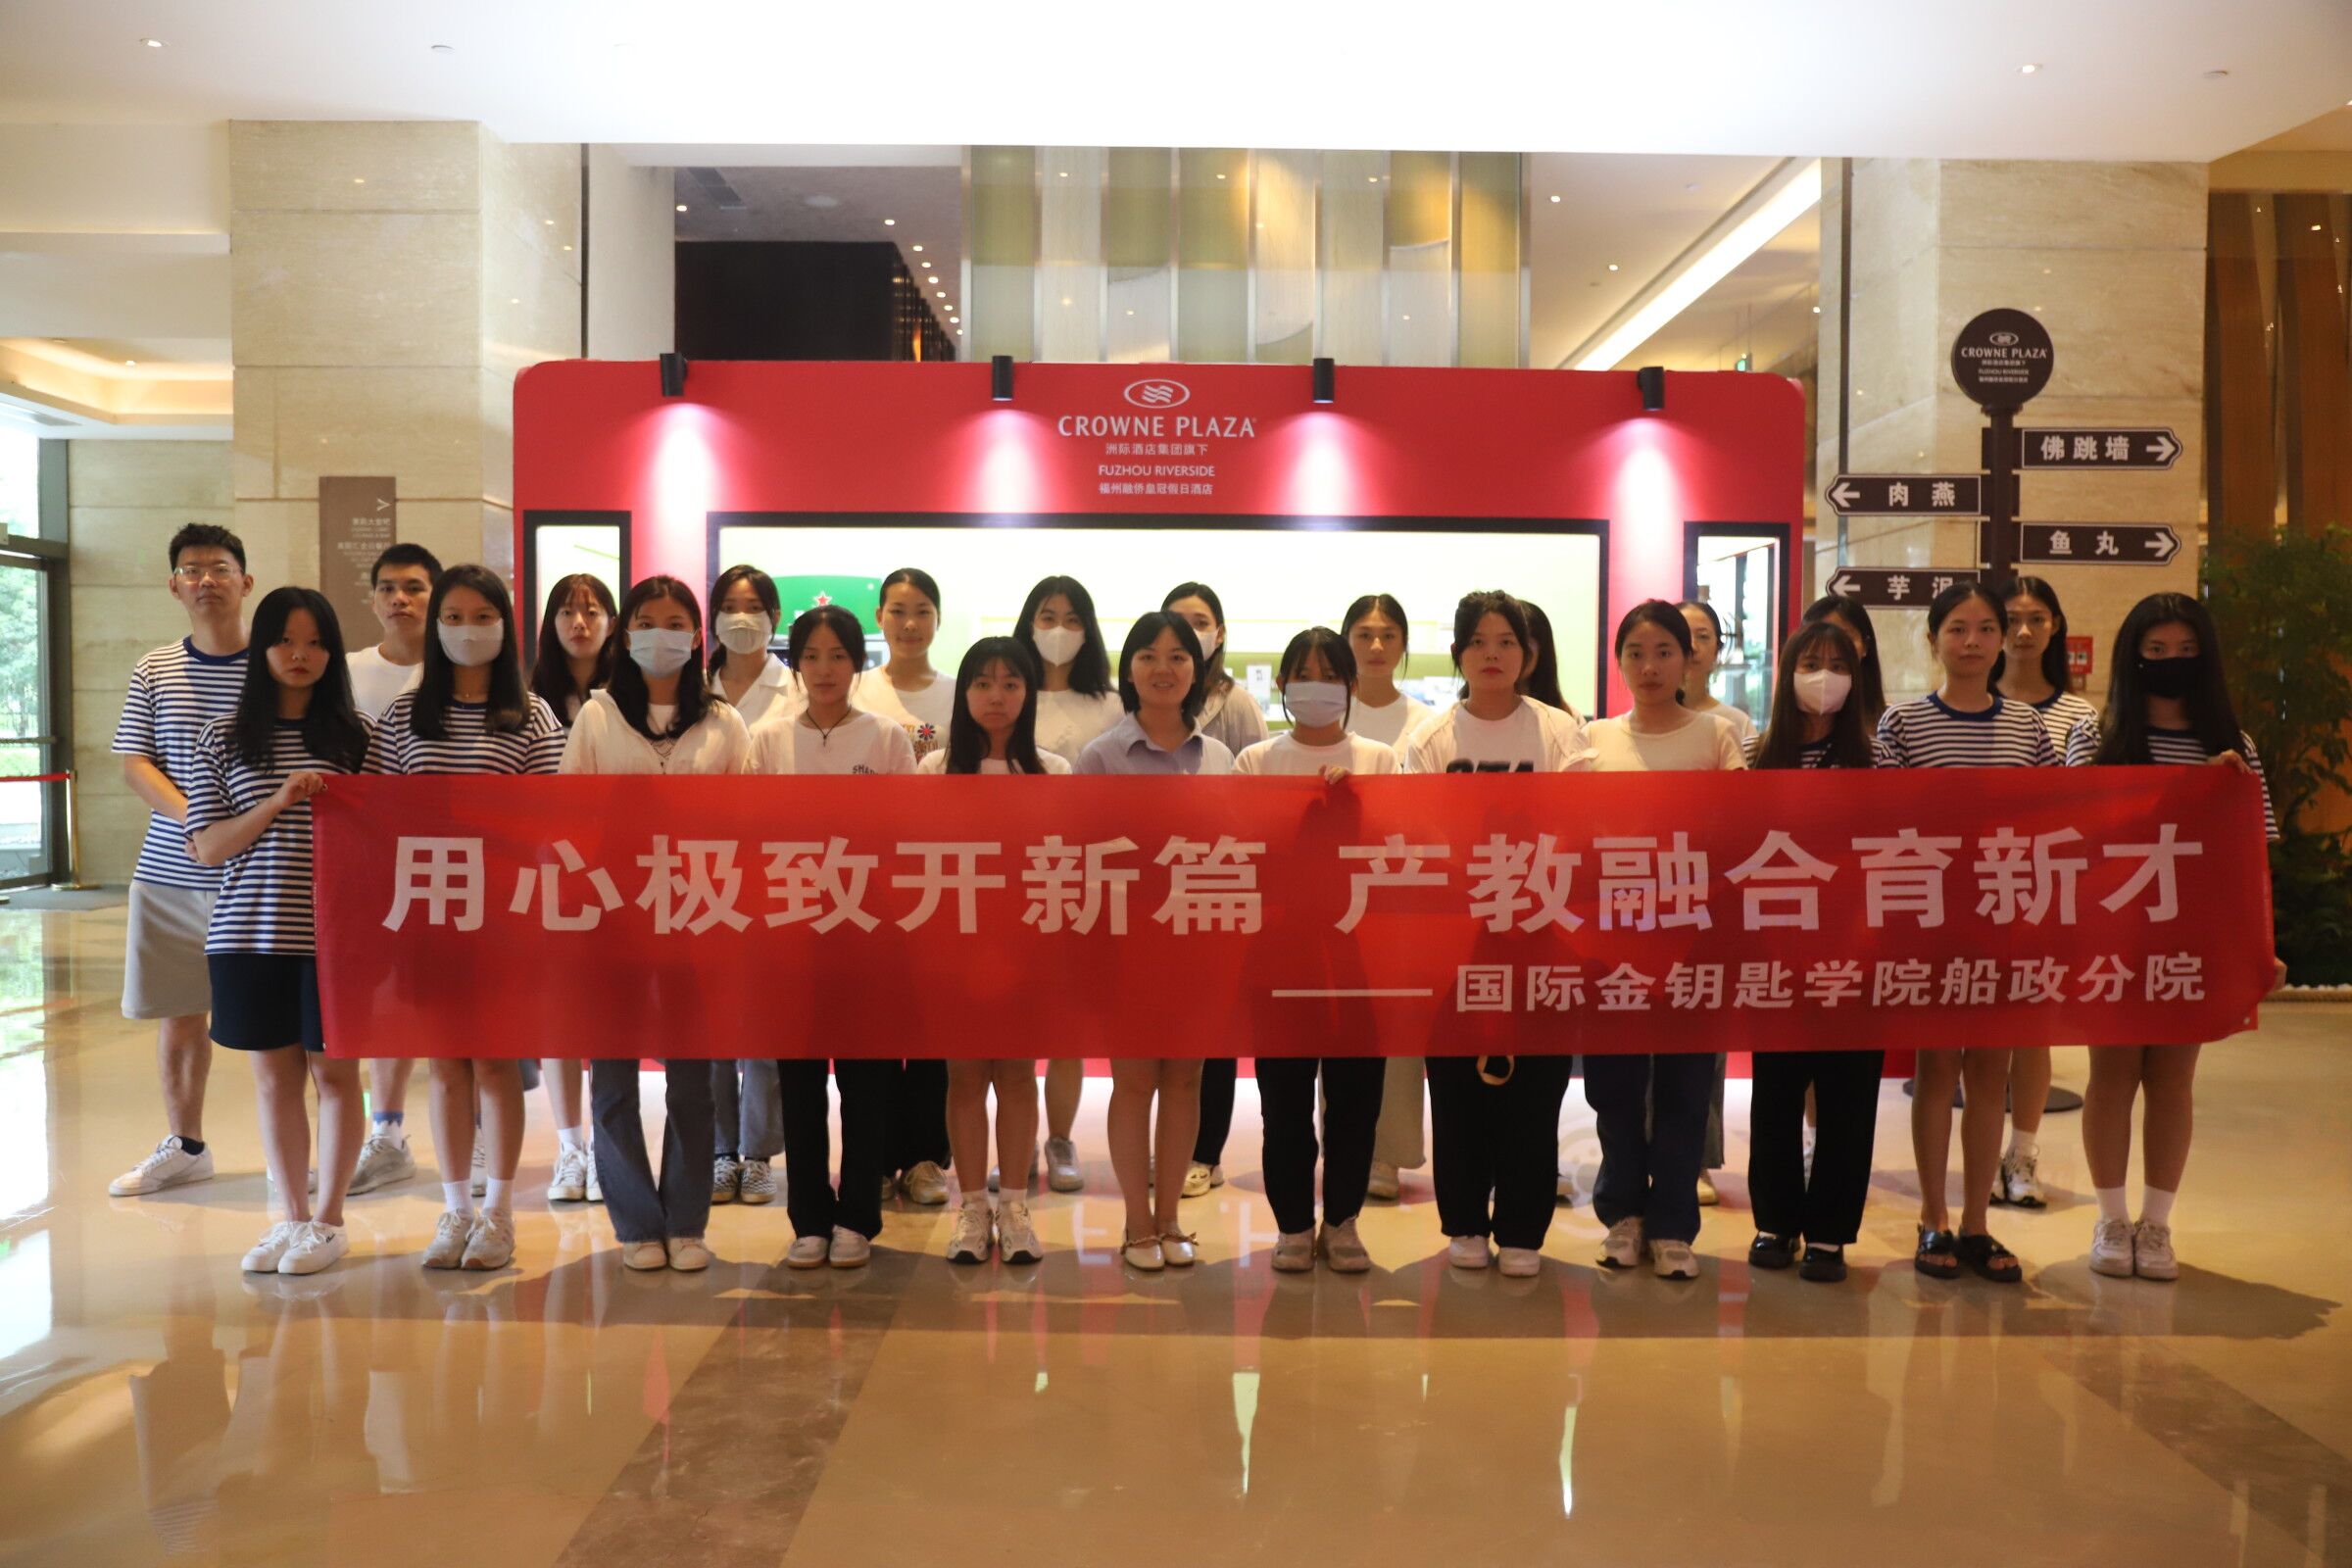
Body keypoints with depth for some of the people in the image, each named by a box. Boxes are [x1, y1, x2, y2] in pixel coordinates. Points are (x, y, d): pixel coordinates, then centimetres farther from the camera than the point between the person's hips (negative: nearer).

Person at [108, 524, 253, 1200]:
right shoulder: (154, 671, 8)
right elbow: (134, 764, 5)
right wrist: (194, 818, -13)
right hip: (170, 873, 4)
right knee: (178, 1011, 13)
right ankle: (184, 1145, 30)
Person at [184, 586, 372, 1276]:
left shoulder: (356, 735, 3)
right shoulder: (223, 739, 5)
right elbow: (205, 848, 0)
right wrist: (276, 803, -13)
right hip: (250, 934, 2)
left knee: (334, 1071, 5)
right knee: (274, 1075, 10)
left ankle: (329, 1219, 17)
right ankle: (292, 1216, 22)